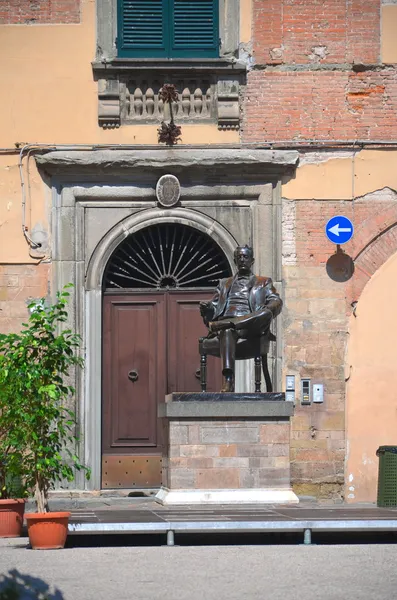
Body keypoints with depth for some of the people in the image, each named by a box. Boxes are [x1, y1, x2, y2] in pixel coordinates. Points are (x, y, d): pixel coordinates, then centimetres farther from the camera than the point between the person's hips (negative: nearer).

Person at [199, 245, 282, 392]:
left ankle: (217, 325, -43)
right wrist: (206, 308, -3)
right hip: (226, 321, 0)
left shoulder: (264, 282, 28)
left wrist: (267, 309, -15)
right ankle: (228, 381, -57)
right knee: (227, 331, -39)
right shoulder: (225, 283, 34)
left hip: (249, 326, 0)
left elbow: (277, 302, 10)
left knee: (267, 313, -36)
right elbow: (214, 306, 23)